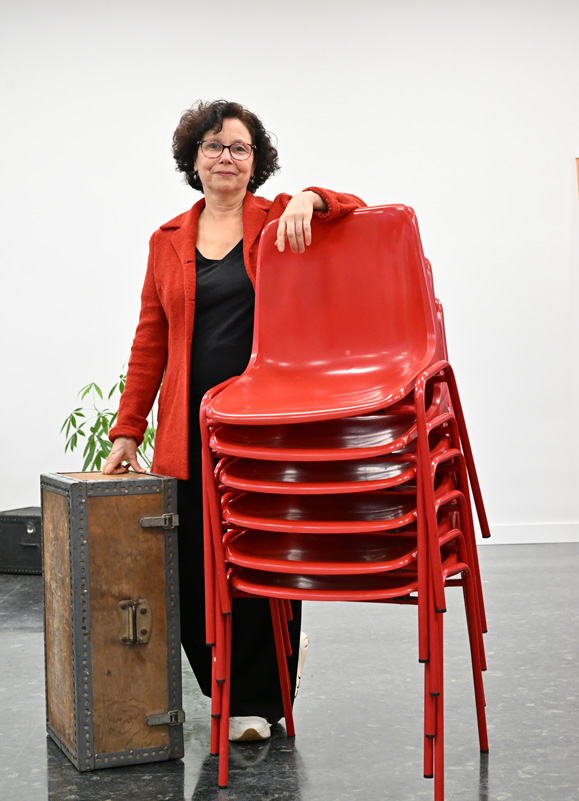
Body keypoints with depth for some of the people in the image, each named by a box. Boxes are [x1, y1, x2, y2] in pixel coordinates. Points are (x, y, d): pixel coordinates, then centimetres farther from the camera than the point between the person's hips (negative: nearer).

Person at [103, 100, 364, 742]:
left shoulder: (281, 219, 7)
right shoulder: (167, 241, 13)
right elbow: (150, 343, 13)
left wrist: (310, 200, -24)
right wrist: (127, 430, 8)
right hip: (192, 427, 2)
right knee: (191, 564, 1)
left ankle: (256, 701, 19)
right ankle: (222, 686, 25)